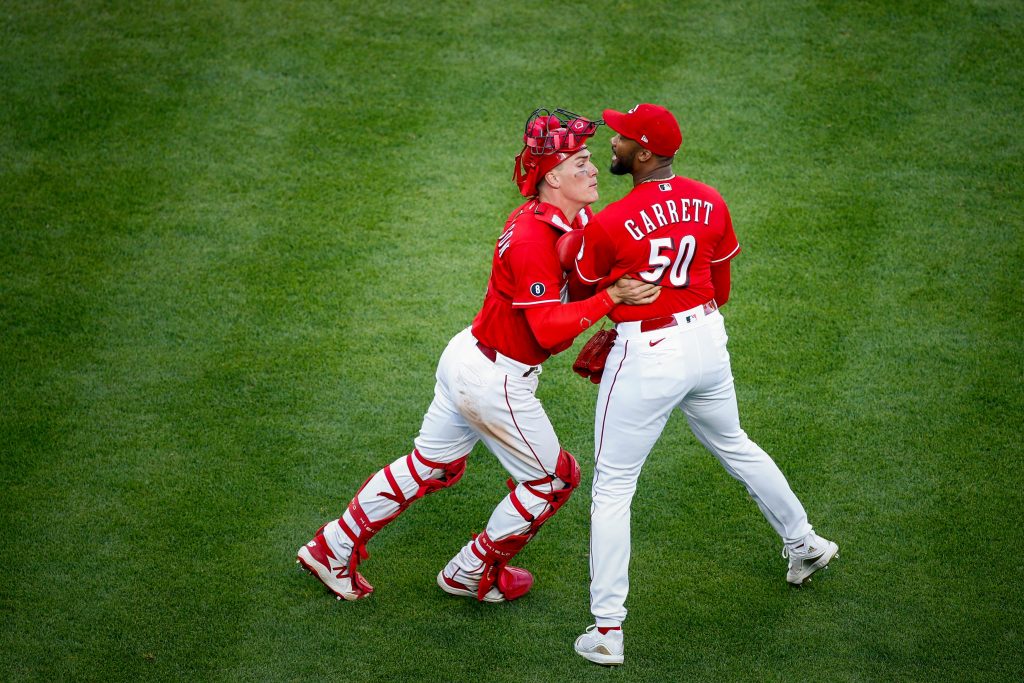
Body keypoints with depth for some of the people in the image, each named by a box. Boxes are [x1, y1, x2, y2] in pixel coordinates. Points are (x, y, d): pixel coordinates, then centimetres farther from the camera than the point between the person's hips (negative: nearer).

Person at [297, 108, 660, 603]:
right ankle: (470, 575, 26)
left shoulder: (576, 220, 2)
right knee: (552, 479, 11)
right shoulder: (533, 238, -27)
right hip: (498, 383, -9)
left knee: (429, 466, 22)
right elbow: (550, 328, -32)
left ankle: (333, 548, 30)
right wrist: (610, 298, -33)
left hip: (465, 357, 9)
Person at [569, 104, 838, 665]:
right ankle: (803, 543, 48)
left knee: (612, 486, 3)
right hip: (706, 340, 6)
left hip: (644, 356, -6)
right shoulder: (710, 203, -1)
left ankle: (606, 630, 2)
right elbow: (720, 290, 9)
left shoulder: (609, 223, -20)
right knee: (734, 447, 31)